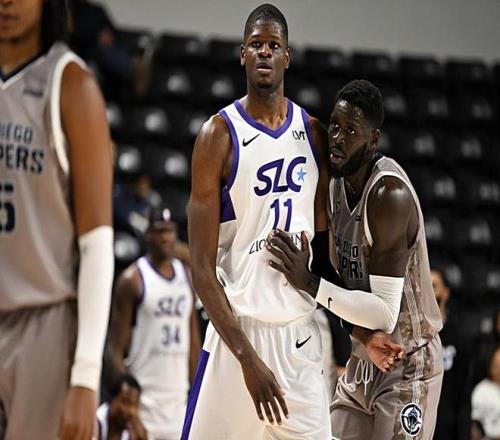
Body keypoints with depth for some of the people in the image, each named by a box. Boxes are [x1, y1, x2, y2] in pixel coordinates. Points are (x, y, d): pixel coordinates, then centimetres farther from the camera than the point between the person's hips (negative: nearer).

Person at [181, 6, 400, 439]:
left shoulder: (312, 132, 9)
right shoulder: (219, 134, -7)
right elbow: (202, 269, -10)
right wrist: (248, 358, -18)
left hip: (301, 332, 4)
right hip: (240, 330, -4)